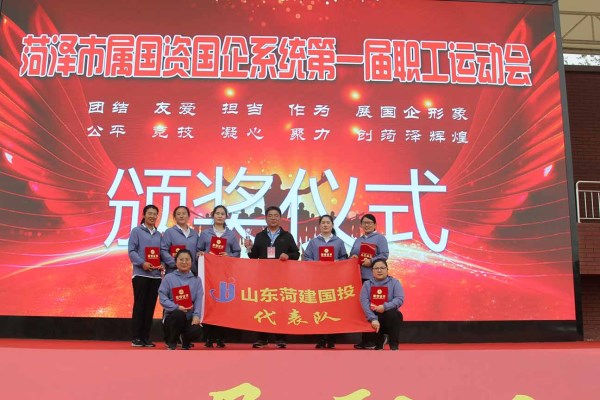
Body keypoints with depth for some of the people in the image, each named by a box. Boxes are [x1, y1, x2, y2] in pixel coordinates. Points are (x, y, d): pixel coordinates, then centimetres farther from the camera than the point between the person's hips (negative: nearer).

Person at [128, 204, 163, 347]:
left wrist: (163, 264, -6)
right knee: (139, 305, -2)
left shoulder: (159, 235, 16)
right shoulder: (136, 231, 1)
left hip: (156, 275, 5)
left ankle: (145, 337, 14)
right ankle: (136, 338, 5)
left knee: (150, 306, 7)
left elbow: (162, 253, 14)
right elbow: (131, 251, -7)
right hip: (141, 274, -5)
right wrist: (142, 263, -21)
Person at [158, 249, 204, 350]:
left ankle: (185, 342, 13)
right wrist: (176, 307, -20)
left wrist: (196, 315, -17)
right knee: (179, 314, -36)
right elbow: (162, 298, -6)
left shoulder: (196, 279, 8)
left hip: (189, 317, 2)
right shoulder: (169, 278, 3)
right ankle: (171, 344, -9)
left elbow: (199, 299, -1)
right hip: (172, 316, -1)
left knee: (196, 331, -29)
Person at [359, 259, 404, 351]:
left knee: (392, 313, -33)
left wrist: (385, 306, -29)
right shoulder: (367, 284, 5)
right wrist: (373, 319, -26)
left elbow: (399, 299, -12)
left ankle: (394, 346, -22)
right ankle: (380, 342, 6)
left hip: (392, 316, -1)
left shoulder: (394, 282, 3)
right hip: (375, 316, 2)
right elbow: (364, 302, -11)